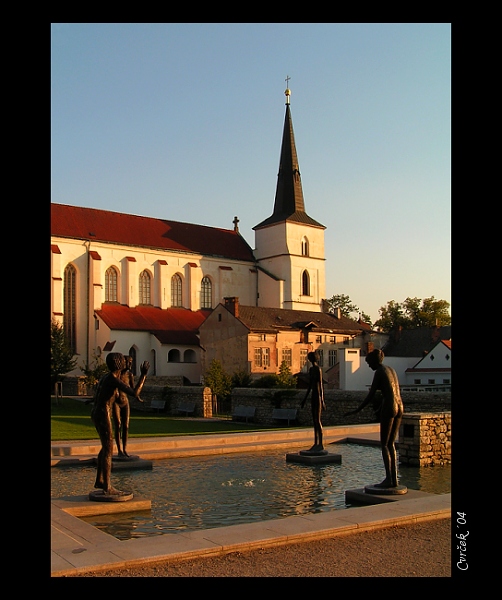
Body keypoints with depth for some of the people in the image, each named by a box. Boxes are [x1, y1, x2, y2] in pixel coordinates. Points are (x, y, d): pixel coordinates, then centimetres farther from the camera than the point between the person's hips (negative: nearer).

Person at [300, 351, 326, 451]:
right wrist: (305, 399, 24)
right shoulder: (311, 369, 16)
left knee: (318, 420, -9)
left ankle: (320, 444, -7)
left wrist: (322, 400, -23)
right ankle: (316, 443, 15)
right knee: (314, 420, 10)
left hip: (318, 396, -9)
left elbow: (320, 385, -17)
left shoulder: (318, 369, -11)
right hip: (313, 396, 9)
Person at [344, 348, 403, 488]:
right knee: (391, 444, 13)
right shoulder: (391, 370, 18)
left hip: (388, 408, -8)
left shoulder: (379, 372, -7)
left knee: (384, 445, -1)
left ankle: (388, 479, -2)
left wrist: (356, 411, -4)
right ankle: (394, 479, 12)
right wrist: (380, 410, 35)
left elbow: (371, 396, -11)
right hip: (399, 407, 8)